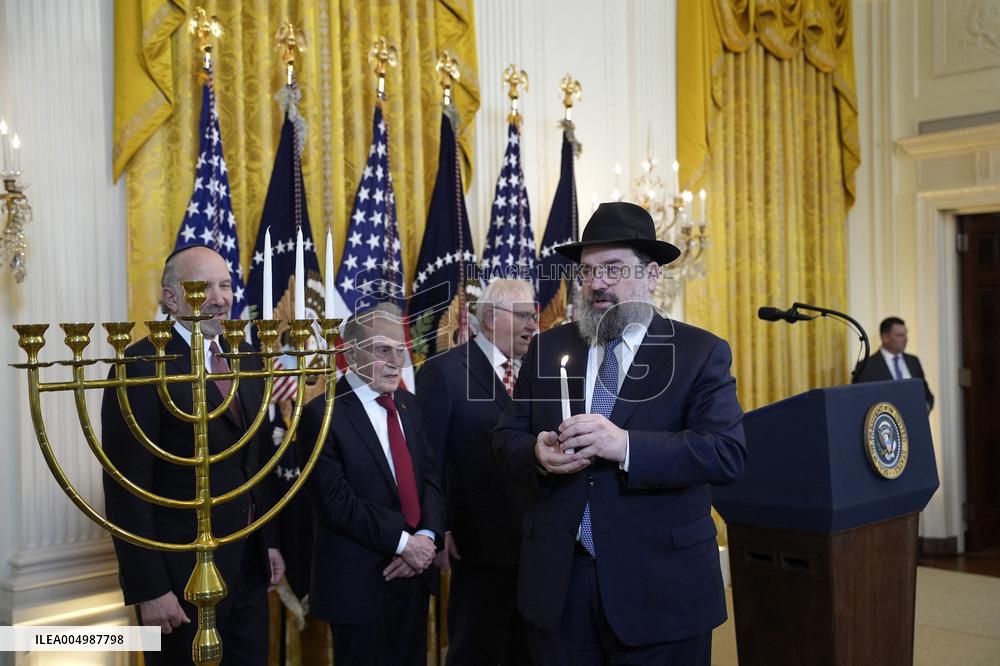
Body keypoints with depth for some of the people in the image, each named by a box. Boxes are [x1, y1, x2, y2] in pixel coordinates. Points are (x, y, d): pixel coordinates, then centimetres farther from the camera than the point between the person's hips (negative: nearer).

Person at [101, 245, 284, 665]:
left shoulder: (249, 359, 7)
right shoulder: (142, 366, -15)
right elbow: (127, 489, -16)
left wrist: (271, 540, 11)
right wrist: (149, 588, -17)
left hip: (251, 564, 6)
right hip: (182, 570, -6)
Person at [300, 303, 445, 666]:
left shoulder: (408, 404, 9)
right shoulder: (323, 414, -12)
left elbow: (430, 475, 6)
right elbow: (336, 503, -18)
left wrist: (426, 537, -10)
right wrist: (402, 542, -16)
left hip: (413, 572, 6)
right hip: (360, 581, -6)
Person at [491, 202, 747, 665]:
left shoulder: (700, 353, -3)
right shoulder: (547, 349, 8)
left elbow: (728, 453, -14)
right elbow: (506, 437, 9)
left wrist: (626, 445, -26)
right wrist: (537, 453, -15)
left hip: (660, 585, -3)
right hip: (557, 580, 3)